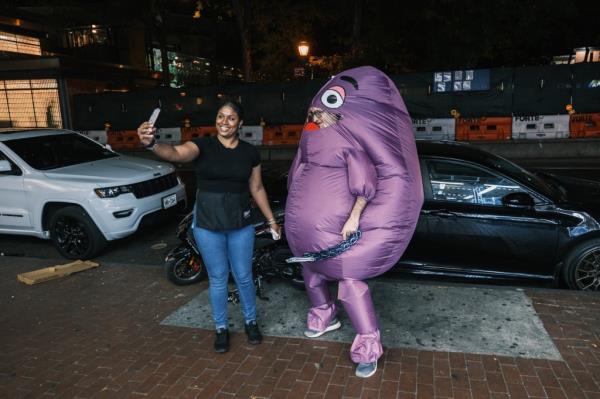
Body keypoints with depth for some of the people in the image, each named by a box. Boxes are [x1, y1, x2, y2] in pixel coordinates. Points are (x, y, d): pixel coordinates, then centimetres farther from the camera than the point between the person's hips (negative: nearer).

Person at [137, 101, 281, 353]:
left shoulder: (250, 152, 1)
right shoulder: (203, 145, -8)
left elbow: (257, 188, 9)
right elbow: (176, 153, -30)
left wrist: (271, 220, 12)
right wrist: (151, 143, -51)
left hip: (240, 223, 2)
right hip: (207, 223, -1)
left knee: (244, 277, 12)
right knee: (217, 279, 11)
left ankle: (250, 322, 36)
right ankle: (221, 328, 32)